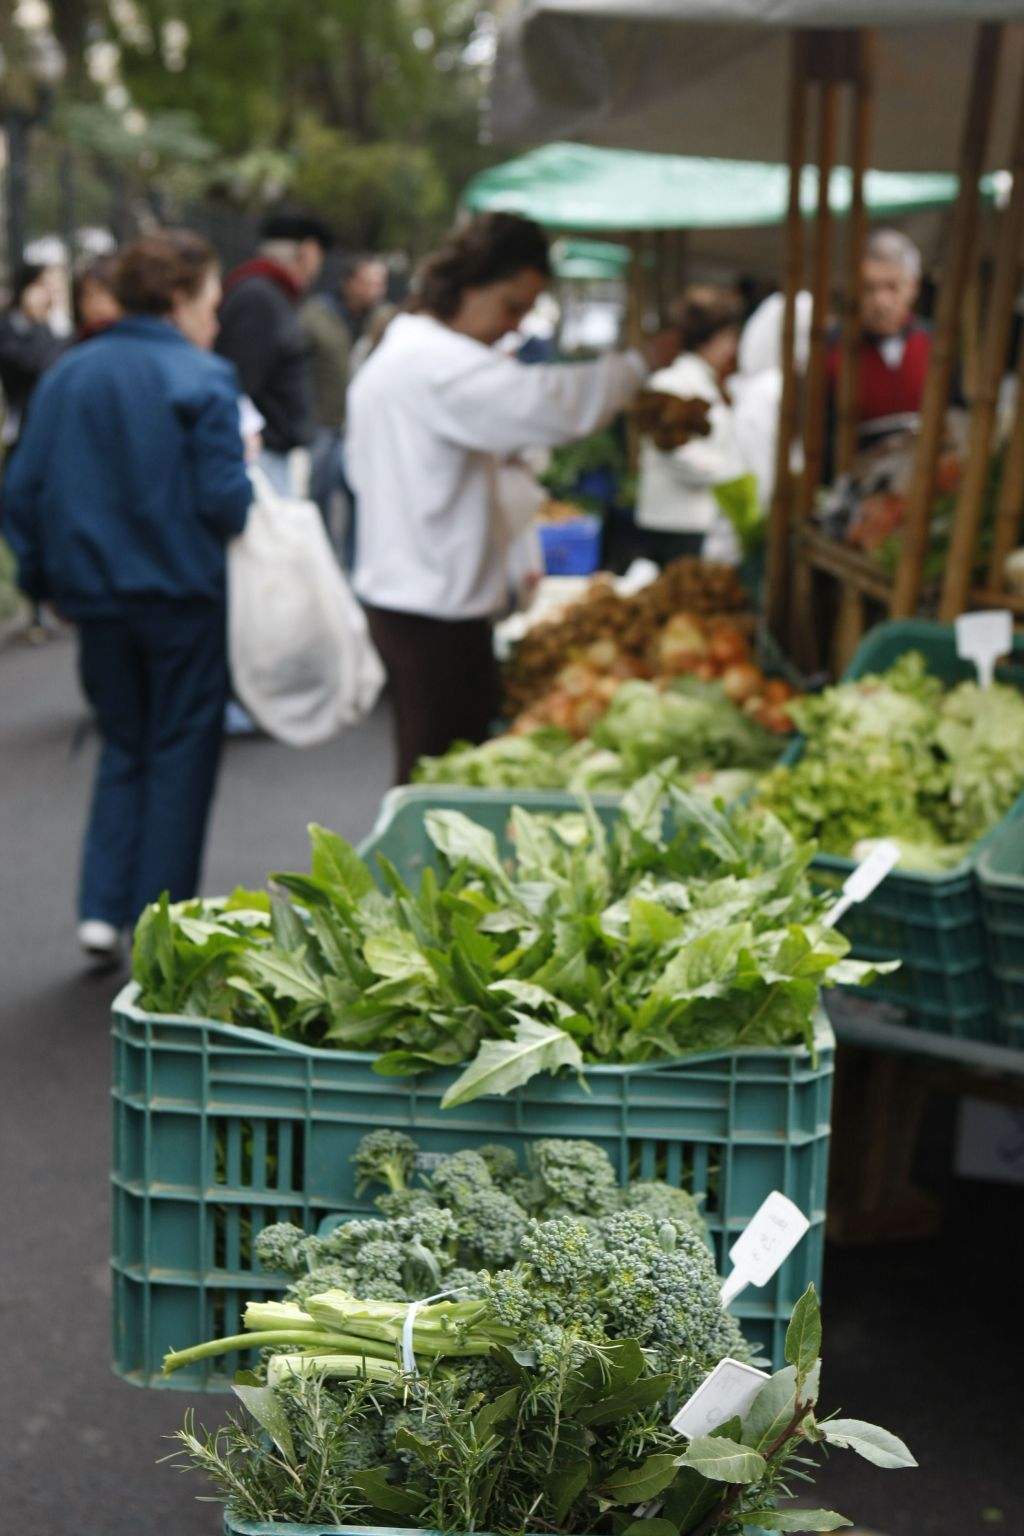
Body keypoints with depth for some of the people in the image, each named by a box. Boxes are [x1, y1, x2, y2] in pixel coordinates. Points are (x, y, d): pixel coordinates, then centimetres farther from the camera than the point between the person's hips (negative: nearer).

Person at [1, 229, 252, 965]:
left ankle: (103, 908, 8)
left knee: (123, 745, 19)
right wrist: (247, 474, 3)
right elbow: (225, 500, -18)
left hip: (97, 595, 5)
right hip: (183, 595, -4)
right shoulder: (203, 380, -12)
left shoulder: (67, 376, 3)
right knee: (181, 753, 9)